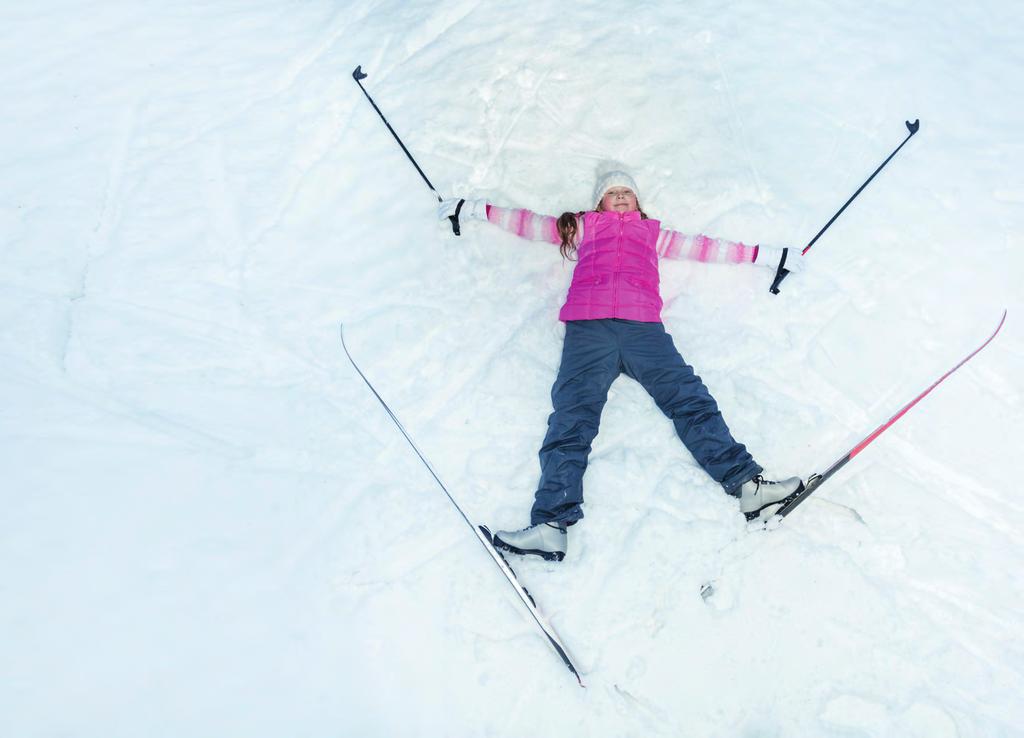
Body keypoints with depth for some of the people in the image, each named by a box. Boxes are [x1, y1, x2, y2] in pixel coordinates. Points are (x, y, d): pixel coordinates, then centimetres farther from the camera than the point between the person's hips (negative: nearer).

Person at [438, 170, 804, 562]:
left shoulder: (653, 233, 36)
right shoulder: (583, 226, 35)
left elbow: (704, 246, 38)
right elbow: (528, 222, 39)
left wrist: (765, 255, 39)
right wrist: (472, 208, 41)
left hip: (643, 326, 2)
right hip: (588, 326, -1)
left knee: (690, 398, -18)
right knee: (572, 415, -21)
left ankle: (747, 484, -28)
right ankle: (552, 523, -36)